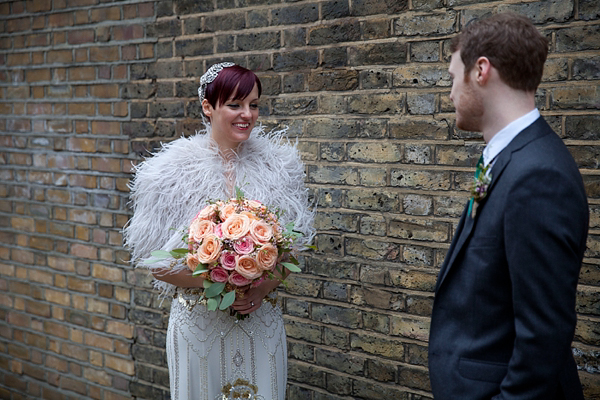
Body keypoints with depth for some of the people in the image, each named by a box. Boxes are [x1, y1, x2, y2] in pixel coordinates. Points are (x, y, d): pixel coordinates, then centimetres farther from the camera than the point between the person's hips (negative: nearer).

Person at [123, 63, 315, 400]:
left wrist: (264, 287, -10)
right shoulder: (174, 171, -8)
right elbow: (158, 264, -6)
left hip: (262, 320, 2)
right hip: (199, 320, -2)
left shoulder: (276, 165, 0)